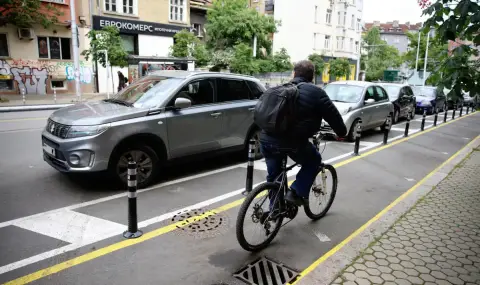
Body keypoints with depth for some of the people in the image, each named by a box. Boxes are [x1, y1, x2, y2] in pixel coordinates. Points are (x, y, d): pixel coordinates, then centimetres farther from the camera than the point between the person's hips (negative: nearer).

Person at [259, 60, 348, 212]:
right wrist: (341, 132, 23)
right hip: (292, 142, -5)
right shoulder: (315, 92, 2)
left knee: (273, 175, 25)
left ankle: (274, 208, 35)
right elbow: (332, 115, 5)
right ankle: (296, 192, 14)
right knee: (314, 161, 23)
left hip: (266, 139, 5)